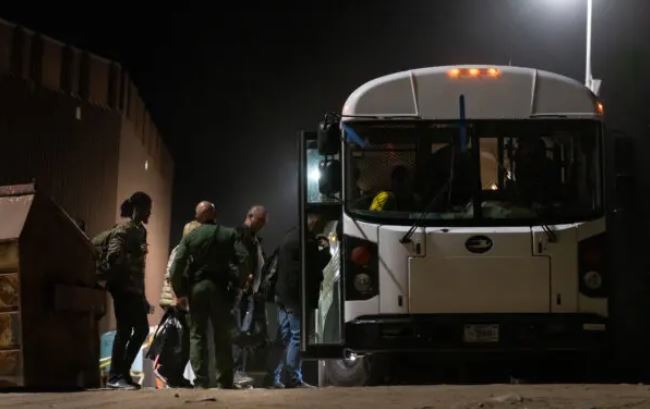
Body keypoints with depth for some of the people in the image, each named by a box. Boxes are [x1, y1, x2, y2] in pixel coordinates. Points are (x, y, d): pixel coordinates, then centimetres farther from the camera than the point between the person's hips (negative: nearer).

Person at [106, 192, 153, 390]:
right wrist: (121, 279, -17)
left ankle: (124, 372, 17)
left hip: (135, 288, 9)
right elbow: (113, 257, -19)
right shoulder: (124, 229, -9)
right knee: (124, 331, -6)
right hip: (124, 287, -9)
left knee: (141, 329, 10)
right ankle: (115, 376, 0)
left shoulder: (140, 230, 16)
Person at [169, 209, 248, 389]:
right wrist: (238, 284, 2)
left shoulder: (189, 237, 1)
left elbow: (176, 268, -6)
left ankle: (201, 380, -1)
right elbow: (242, 260, -9)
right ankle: (225, 381, 8)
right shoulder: (229, 235, 1)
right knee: (222, 336, 8)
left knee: (197, 335, 6)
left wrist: (180, 293, 1)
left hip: (196, 287, 0)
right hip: (219, 287, 0)